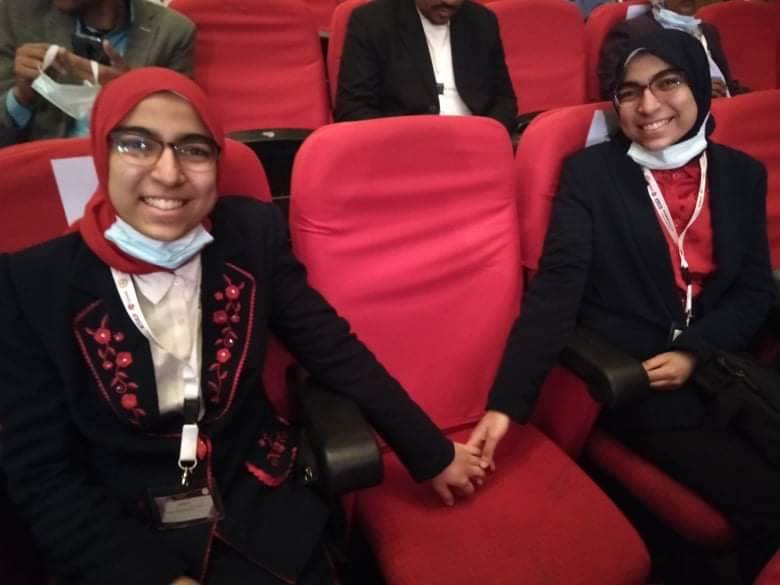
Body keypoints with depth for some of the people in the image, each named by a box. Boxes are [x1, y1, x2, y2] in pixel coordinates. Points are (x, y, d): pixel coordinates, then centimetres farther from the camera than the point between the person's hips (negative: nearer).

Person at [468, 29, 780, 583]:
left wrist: (694, 351, -9)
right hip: (628, 375, -4)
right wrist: (506, 403, -22)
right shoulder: (589, 172, -5)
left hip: (718, 361, 5)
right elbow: (555, 290, -13)